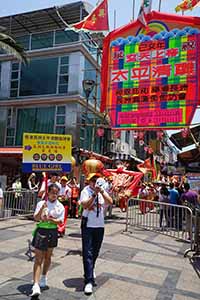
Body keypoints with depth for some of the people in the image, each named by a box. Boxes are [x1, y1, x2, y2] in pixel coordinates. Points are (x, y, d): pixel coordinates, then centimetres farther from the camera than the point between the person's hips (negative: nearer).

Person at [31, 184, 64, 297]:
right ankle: (36, 285, -6)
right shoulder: (41, 203, -5)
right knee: (38, 259, -4)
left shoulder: (60, 206, -1)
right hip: (41, 231, -2)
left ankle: (44, 278, 40)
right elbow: (36, 218, -12)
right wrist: (42, 209, -28)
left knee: (48, 257, 18)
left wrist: (49, 219, -21)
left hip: (53, 232, 2)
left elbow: (60, 221, -6)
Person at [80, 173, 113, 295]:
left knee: (95, 252, 18)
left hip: (100, 226, 4)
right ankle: (89, 281, 1)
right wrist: (95, 193, -29)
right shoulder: (86, 191, -8)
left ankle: (90, 270, 44)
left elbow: (110, 202, -14)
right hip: (88, 226, -4)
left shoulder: (102, 191, 3)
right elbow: (85, 205, -23)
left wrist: (102, 191, -25)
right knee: (87, 253, -4)